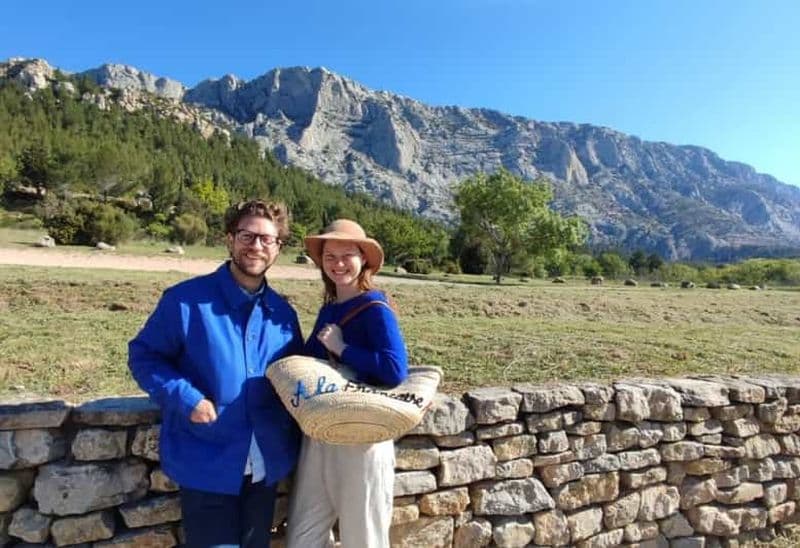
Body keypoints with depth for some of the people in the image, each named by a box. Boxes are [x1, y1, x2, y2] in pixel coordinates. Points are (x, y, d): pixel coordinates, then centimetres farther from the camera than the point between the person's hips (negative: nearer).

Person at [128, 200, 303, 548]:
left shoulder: (282, 312, 4)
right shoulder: (186, 299, -12)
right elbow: (143, 355, -6)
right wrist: (186, 398, -20)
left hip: (266, 467, 5)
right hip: (208, 466, -5)